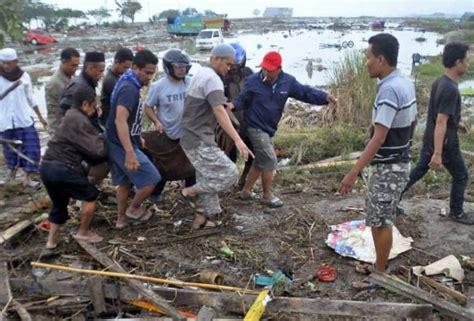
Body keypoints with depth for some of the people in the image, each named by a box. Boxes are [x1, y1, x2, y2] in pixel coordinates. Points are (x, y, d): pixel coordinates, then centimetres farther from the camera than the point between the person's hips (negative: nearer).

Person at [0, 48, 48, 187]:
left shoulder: (24, 76, -2)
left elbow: (30, 98, 8)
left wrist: (40, 116, 11)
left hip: (24, 118, 0)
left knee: (31, 147, -5)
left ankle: (28, 177, 2)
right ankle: (12, 168, 41)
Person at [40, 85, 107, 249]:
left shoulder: (70, 117, 19)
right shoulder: (79, 121, -13)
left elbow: (83, 148, 18)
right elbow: (97, 151, -15)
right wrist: (102, 140, 4)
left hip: (47, 166, 10)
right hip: (62, 168, -10)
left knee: (59, 203, 25)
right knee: (90, 195, 8)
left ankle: (52, 239, 31)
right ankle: (83, 232, 19)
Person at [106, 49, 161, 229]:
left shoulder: (127, 83, 9)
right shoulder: (130, 88, -23)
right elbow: (120, 121, -35)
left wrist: (137, 137, 29)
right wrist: (130, 152, -41)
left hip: (116, 144, 10)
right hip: (123, 145, -10)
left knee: (125, 182, 19)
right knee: (151, 179, -1)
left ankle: (121, 219, 29)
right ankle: (134, 209, 16)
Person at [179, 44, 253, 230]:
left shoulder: (200, 75, 16)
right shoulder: (212, 78, -16)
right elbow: (219, 112, -29)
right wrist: (237, 140, -36)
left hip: (193, 138, 10)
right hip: (199, 141, -10)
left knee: (207, 179, 16)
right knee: (228, 174, -9)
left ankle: (202, 219, 23)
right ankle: (188, 193, 1)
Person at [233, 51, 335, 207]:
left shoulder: (287, 82, -4)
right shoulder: (253, 81, -14)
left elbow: (305, 92, -5)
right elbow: (242, 100, -7)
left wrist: (325, 97, -18)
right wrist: (232, 105, -29)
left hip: (269, 129, 7)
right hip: (256, 128, -6)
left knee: (261, 161, 15)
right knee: (269, 161, -7)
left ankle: (246, 191, 31)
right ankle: (267, 195, 11)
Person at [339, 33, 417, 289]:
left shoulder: (388, 89, -24)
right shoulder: (406, 83, 6)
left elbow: (379, 138, -29)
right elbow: (412, 122, 16)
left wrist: (353, 172, -30)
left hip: (387, 167, -10)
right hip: (399, 162, 10)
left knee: (379, 222, 3)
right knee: (383, 219, 20)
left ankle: (381, 276, 17)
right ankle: (380, 265, 34)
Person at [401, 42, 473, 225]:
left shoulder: (439, 82, 3)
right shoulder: (451, 89, -26)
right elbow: (440, 123, -30)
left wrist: (456, 122, 31)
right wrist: (438, 154, -30)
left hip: (430, 139, 8)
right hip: (445, 142, -8)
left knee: (419, 170, 18)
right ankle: (456, 213, 27)